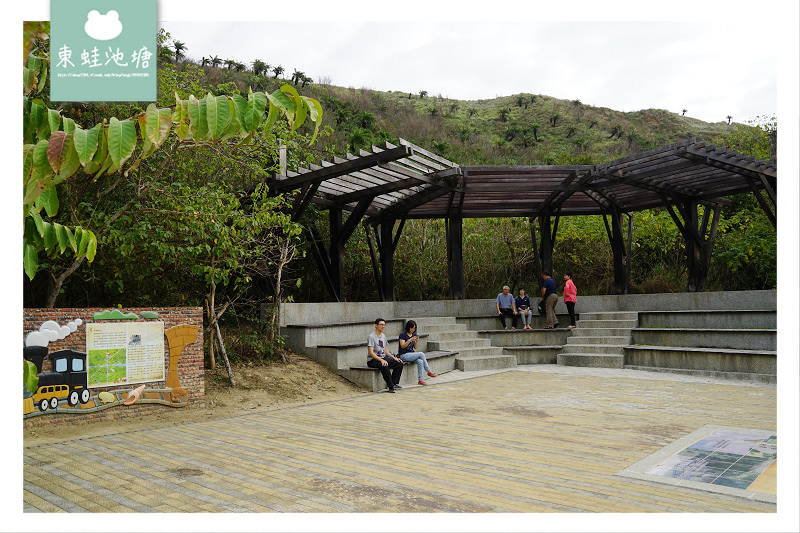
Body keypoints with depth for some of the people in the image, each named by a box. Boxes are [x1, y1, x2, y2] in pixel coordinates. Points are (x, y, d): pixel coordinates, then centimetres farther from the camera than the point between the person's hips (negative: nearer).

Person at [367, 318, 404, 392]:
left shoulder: (383, 336, 15)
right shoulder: (371, 337, -12)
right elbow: (371, 353, -19)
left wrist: (394, 358, 6)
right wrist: (381, 360, -30)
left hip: (383, 358, 8)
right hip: (373, 360, -8)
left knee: (399, 363, -10)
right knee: (384, 366, -38)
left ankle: (394, 383, -10)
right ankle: (391, 386, -27)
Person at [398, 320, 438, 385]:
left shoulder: (414, 335, 11)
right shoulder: (403, 334, -7)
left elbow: (415, 347, 10)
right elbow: (402, 346, -15)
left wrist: (416, 341, -9)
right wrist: (410, 340, -25)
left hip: (411, 354, 6)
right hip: (404, 355, -6)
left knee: (420, 361, -26)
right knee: (421, 354, -24)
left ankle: (420, 380, -25)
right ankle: (429, 371, -14)